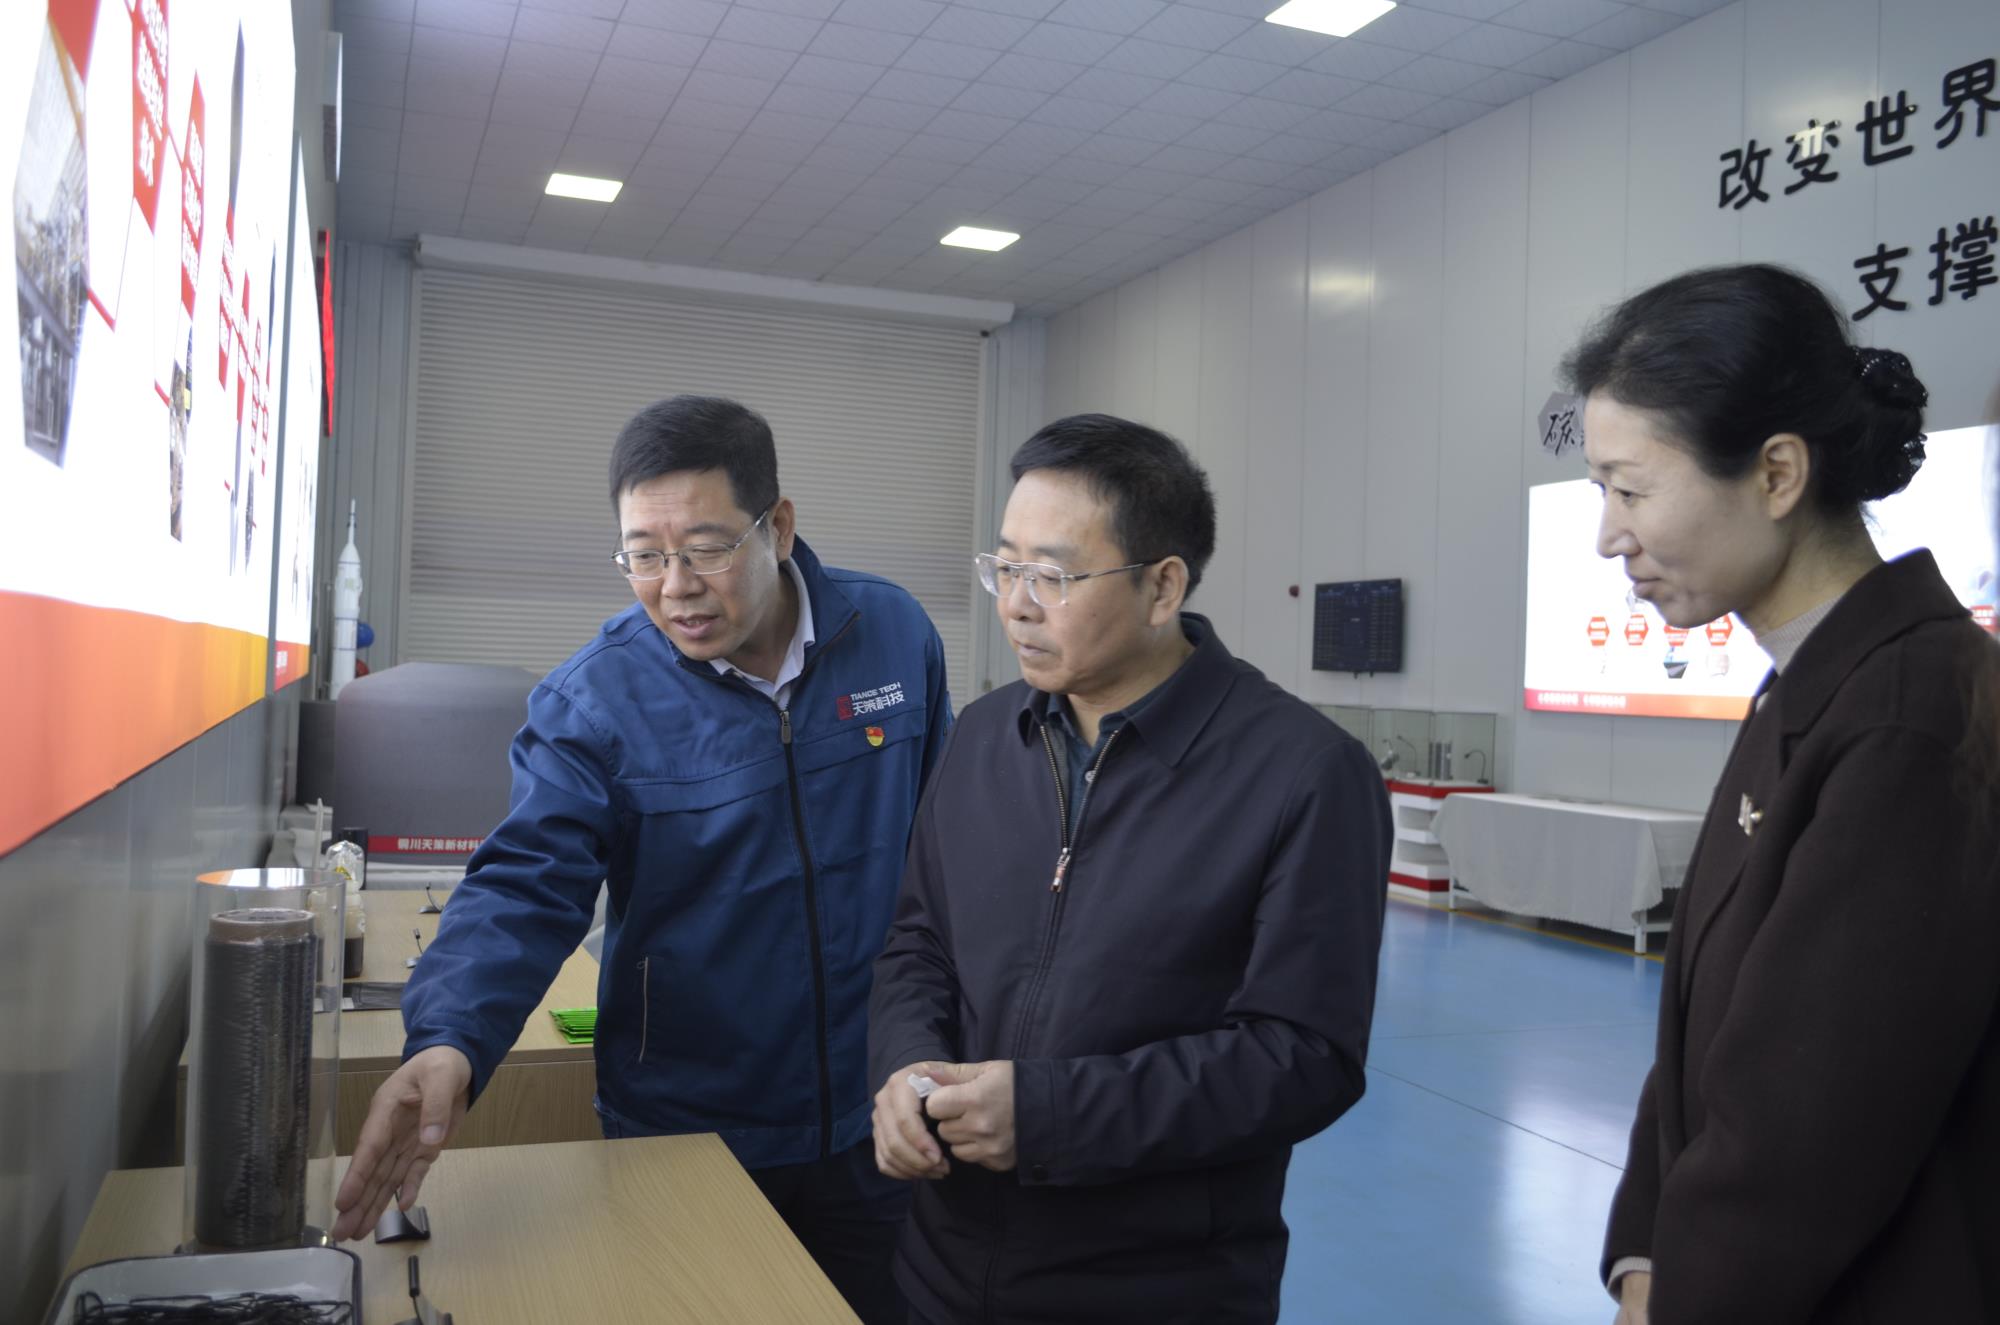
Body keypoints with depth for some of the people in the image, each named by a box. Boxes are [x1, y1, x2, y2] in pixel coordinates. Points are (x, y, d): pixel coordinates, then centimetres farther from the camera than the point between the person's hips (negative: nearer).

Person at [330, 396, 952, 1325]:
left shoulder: (895, 637, -7)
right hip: (681, 1132, -2)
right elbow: (525, 887, -21)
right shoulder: (593, 699, -15)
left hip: (872, 1123, 2)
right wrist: (449, 1045, -39)